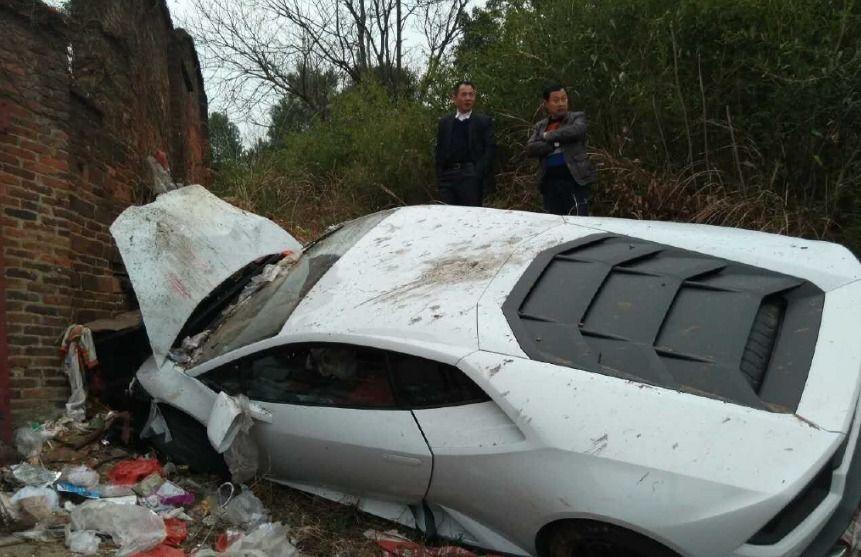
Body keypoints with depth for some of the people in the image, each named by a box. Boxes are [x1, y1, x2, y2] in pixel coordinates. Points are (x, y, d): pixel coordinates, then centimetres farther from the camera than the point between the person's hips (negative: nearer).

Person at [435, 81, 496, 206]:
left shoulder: (484, 121, 7)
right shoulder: (444, 122, 16)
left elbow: (490, 149, 0)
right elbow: (440, 151, 15)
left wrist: (478, 174, -11)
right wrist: (440, 177, 4)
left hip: (472, 178, -3)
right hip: (448, 176, 3)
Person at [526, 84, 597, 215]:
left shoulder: (577, 118, 7)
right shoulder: (540, 126, 16)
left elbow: (576, 131, -16)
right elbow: (530, 149, 1)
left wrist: (549, 136, -5)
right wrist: (555, 143, -11)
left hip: (575, 179, -4)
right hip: (550, 182, 4)